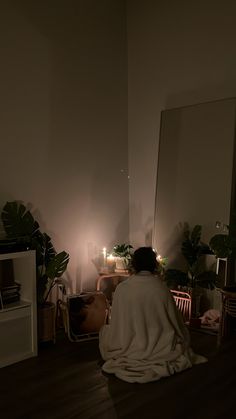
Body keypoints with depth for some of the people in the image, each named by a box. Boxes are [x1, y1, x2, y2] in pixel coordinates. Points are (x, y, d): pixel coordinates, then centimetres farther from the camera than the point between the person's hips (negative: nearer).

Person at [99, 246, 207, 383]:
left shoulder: (121, 289, -15)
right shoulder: (162, 288, -15)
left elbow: (117, 325, -6)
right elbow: (176, 323, -3)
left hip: (129, 351, -1)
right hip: (161, 350, 1)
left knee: (105, 329, 25)